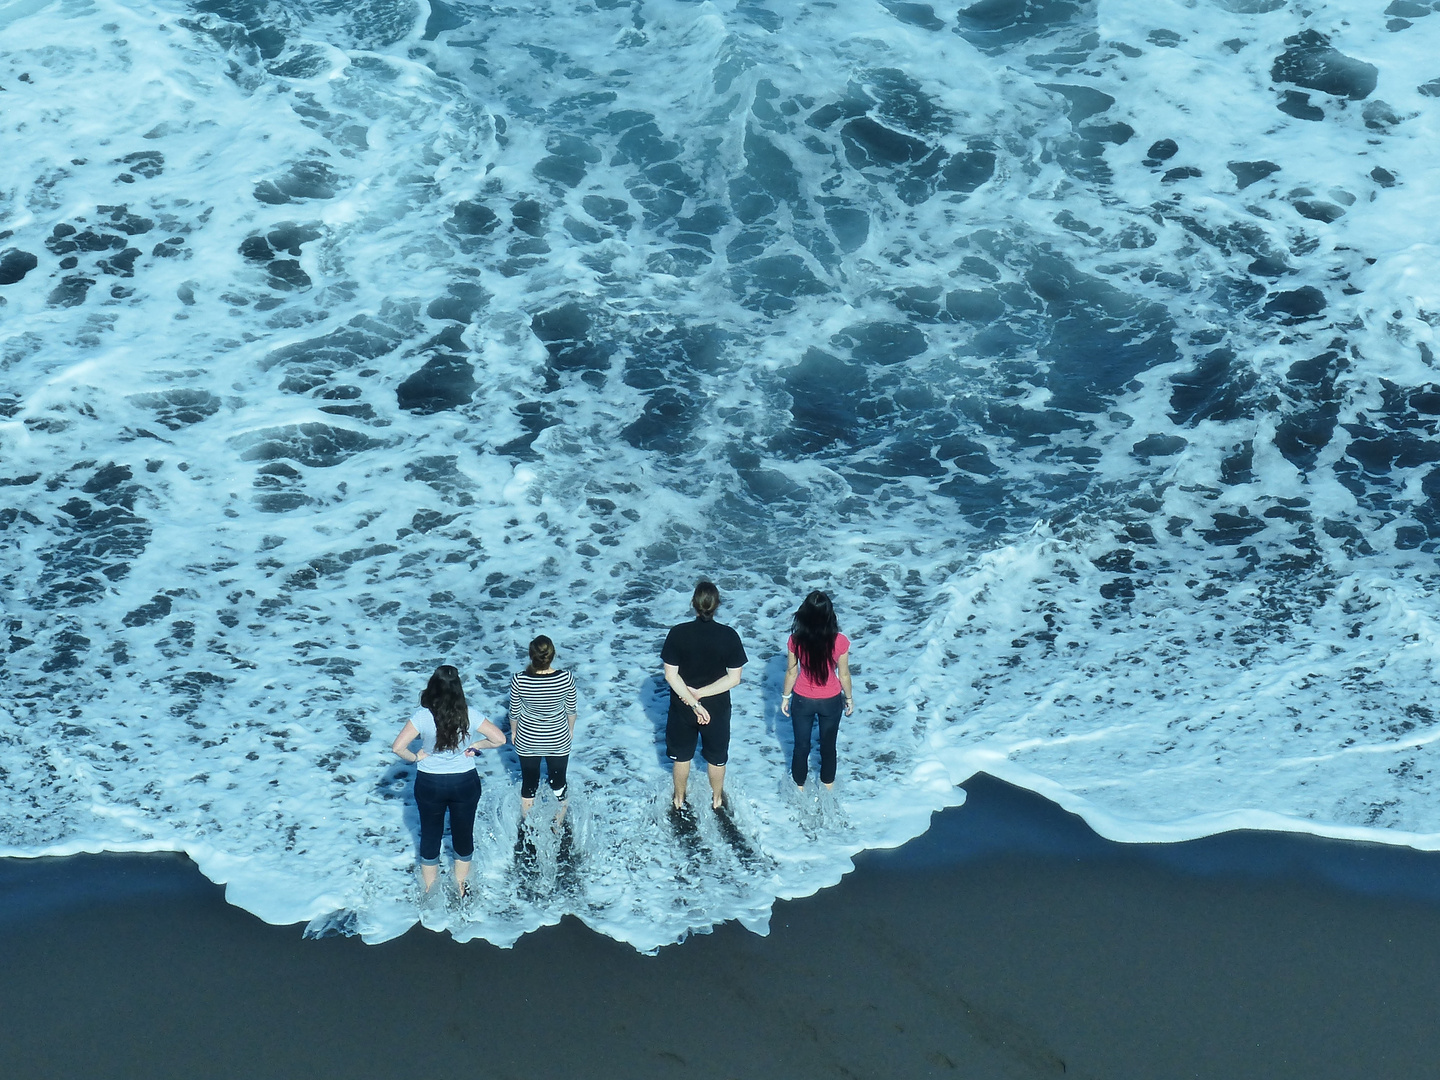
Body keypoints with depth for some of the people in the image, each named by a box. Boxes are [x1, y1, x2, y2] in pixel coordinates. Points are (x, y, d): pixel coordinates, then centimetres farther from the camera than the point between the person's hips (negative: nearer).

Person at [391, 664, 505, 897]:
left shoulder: (422, 716, -19)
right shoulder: (467, 715, -15)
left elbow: (398, 747, -25)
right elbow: (500, 739, -13)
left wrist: (415, 757, -8)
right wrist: (475, 746, 0)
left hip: (429, 784, -1)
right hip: (465, 783, 1)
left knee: (430, 836, 18)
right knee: (463, 835, 21)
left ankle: (430, 893, 32)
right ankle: (461, 888, 36)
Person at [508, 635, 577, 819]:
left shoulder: (518, 680, -27)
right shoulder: (566, 679, -25)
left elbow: (514, 712, -10)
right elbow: (571, 710, -8)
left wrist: (513, 731, 10)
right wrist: (571, 729, 12)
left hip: (527, 740, 0)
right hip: (558, 740, 0)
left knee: (529, 784, 22)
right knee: (559, 783, 22)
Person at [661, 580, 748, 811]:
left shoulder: (678, 633, -19)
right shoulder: (729, 636, -19)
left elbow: (671, 675, -17)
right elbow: (734, 679, -17)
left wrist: (693, 702, -14)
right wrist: (700, 694, -15)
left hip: (682, 708, 0)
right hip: (717, 709, 0)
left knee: (681, 755, 23)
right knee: (717, 757, 24)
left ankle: (679, 799, 42)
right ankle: (717, 798, 43)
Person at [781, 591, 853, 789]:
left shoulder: (795, 640, -22)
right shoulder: (839, 642, -24)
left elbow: (791, 672, -9)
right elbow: (844, 675, -12)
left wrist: (785, 697, 7)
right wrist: (849, 698, 6)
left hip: (802, 700, 0)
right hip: (830, 701, 0)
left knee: (801, 746, 21)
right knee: (828, 745, 23)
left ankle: (799, 785, 40)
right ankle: (827, 784, 42)